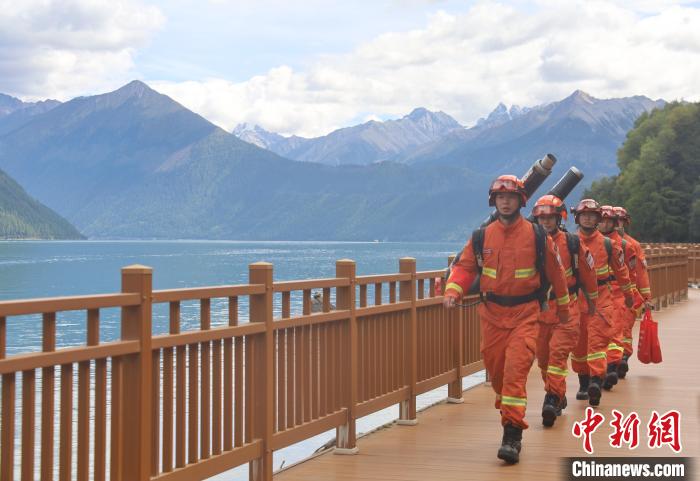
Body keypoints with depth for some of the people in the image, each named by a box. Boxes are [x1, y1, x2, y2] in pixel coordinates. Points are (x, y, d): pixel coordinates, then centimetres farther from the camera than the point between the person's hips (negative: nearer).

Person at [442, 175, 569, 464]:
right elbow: (464, 267, 5)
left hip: (525, 313, -3)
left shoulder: (536, 236, -1)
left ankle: (512, 435, -15)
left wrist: (563, 306, 17)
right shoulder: (481, 237, 3)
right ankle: (509, 410, 36)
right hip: (492, 313, 3)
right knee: (495, 369, 8)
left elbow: (554, 272, 9)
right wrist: (452, 291, -15)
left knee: (516, 369, -16)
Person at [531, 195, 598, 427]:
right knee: (543, 356, 9)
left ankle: (553, 399, -18)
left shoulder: (571, 243, -1)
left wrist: (591, 300, 20)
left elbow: (587, 270, 11)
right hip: (538, 307, 3)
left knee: (558, 352, -15)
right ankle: (558, 397, 26)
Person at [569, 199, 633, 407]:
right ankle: (583, 382, 20)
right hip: (575, 297, 2)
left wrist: (628, 293, 22)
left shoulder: (608, 244, 4)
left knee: (598, 339, -13)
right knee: (578, 342, 7)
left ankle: (596, 380, -21)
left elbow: (620, 269, 15)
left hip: (601, 298, -1)